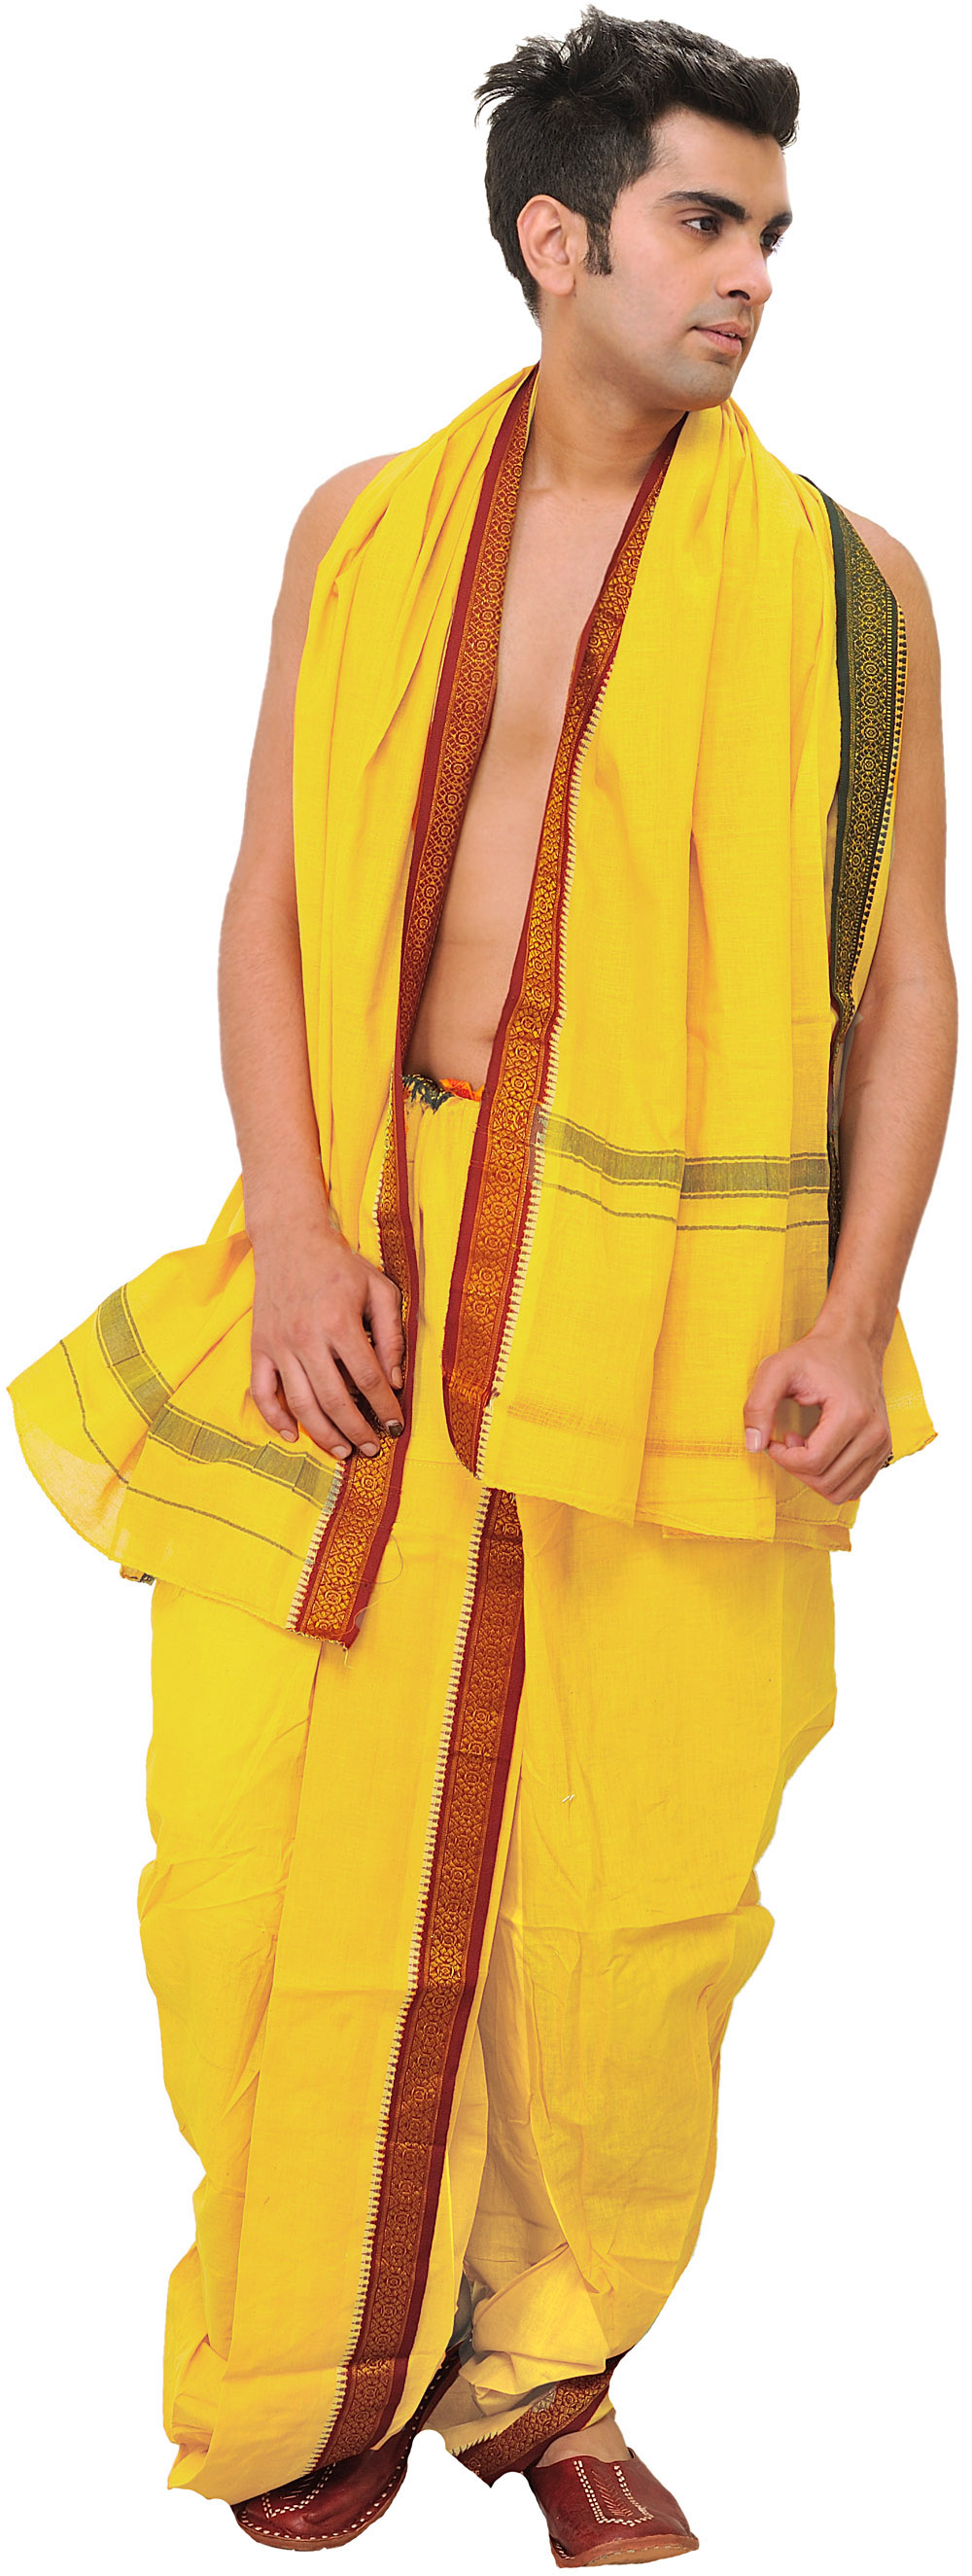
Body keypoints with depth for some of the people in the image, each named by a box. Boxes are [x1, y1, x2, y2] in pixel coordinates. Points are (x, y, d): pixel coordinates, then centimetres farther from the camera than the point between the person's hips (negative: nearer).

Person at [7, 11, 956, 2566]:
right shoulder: (365, 534, 7)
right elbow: (271, 900, 6)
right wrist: (294, 1234, -5)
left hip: (681, 1300, -1)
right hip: (372, 1258, 1)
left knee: (641, 1884, 4)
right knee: (280, 1830, 3)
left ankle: (547, 2371, 26)